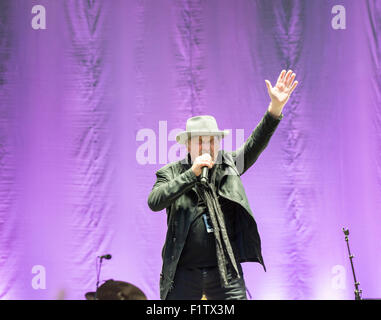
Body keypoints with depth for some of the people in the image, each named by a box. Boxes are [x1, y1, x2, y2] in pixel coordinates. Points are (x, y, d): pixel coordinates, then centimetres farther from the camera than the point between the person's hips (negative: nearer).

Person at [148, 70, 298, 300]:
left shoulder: (229, 166, 8)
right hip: (183, 273, -1)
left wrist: (276, 107, -18)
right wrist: (192, 173, -18)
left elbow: (255, 144, -4)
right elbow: (155, 202, -13)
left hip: (225, 274, 1)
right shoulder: (171, 173, 3)